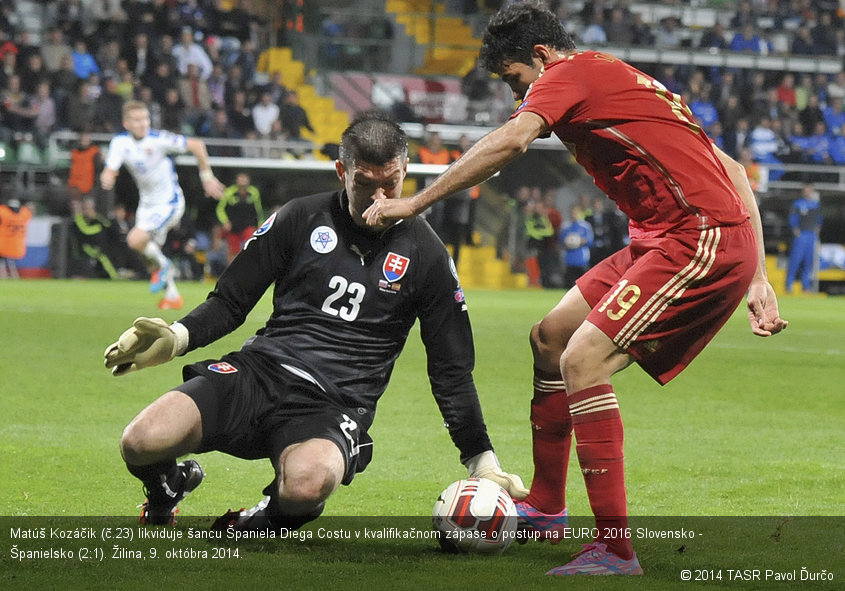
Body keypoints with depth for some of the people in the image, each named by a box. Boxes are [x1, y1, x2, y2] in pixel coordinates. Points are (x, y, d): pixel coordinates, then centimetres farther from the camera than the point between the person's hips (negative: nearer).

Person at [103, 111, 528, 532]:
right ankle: (170, 484, 15)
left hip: (334, 408, -2)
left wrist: (483, 463, 5)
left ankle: (263, 522, -1)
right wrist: (177, 338, -9)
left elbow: (452, 371, 12)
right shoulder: (301, 219, 8)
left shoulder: (425, 256, 6)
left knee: (308, 482, -40)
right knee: (141, 443, -25)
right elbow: (229, 303, 12)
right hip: (258, 371, 2)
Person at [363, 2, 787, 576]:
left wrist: (414, 203, -16)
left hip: (704, 239, -10)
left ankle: (616, 550, -20)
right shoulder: (629, 83, 24)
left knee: (583, 359, -19)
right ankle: (545, 507, 29)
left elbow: (510, 141, -21)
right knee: (550, 337, 17)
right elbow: (732, 171, 22)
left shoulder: (573, 72, -3)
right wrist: (757, 280, 19)